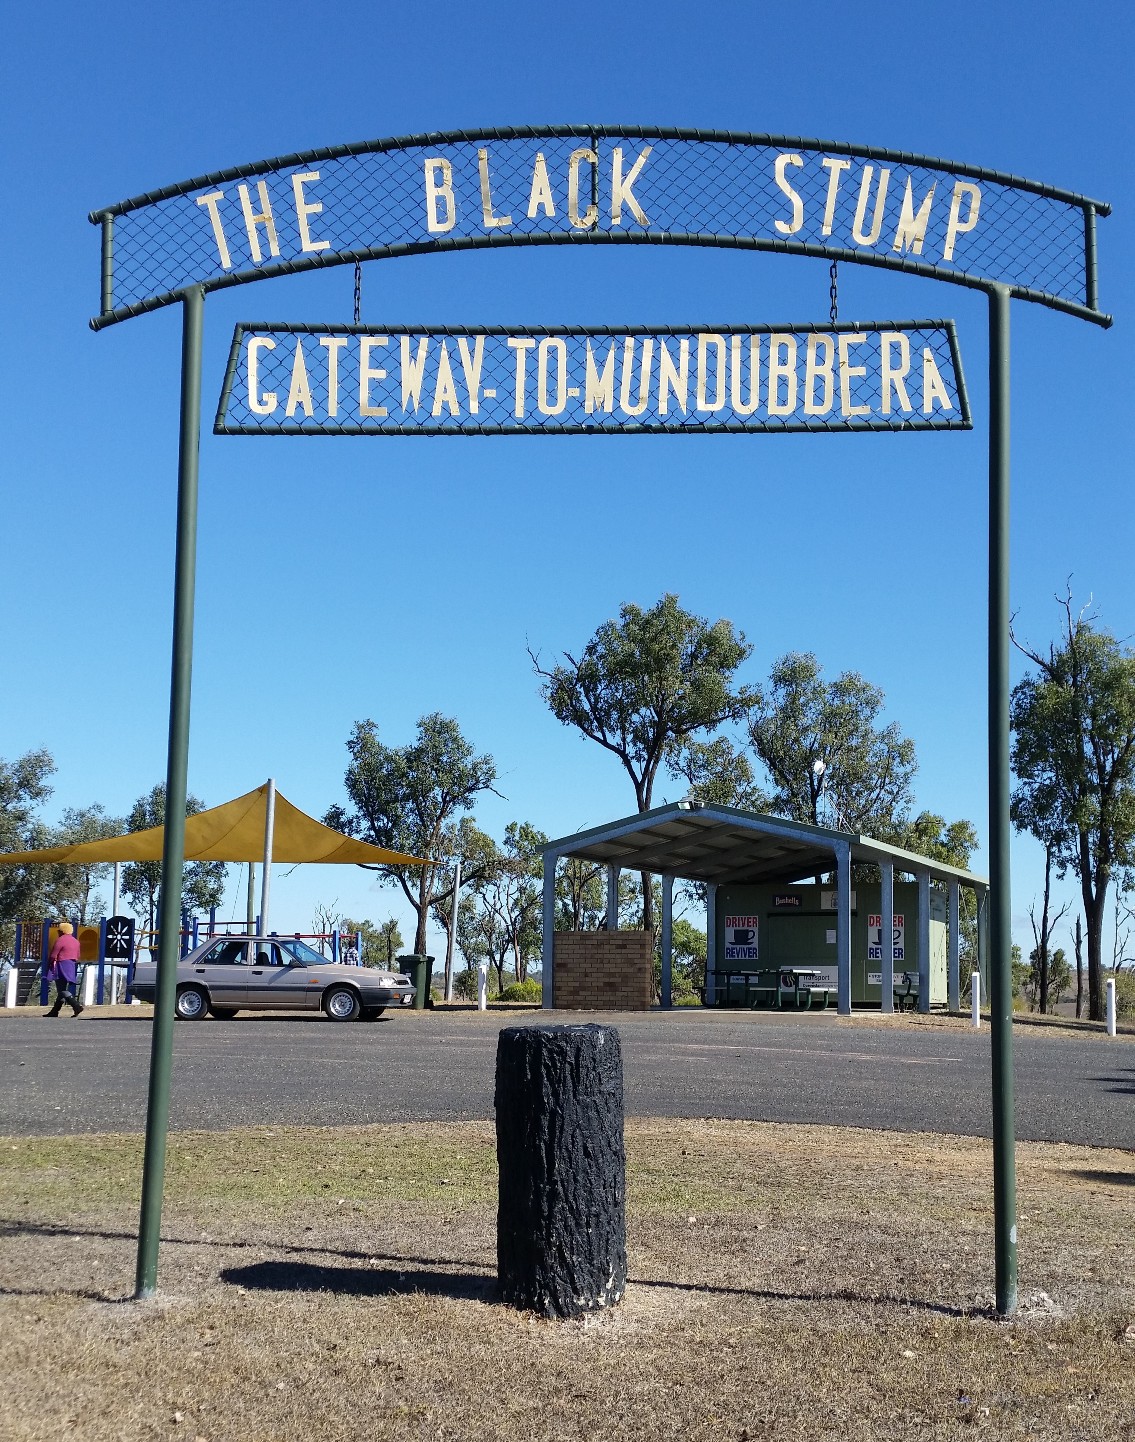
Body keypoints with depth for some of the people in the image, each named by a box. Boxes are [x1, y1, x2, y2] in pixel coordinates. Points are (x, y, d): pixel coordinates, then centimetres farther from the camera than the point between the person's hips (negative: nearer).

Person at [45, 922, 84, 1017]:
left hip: (62, 967, -9)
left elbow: (53, 956, -12)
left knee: (62, 990, -9)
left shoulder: (60, 940, -11)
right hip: (72, 968, 9)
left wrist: (49, 964, 3)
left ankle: (77, 1006, -23)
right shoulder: (75, 941, 14)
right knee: (62, 990, 11)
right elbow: (77, 957, 17)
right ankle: (54, 1012, 15)